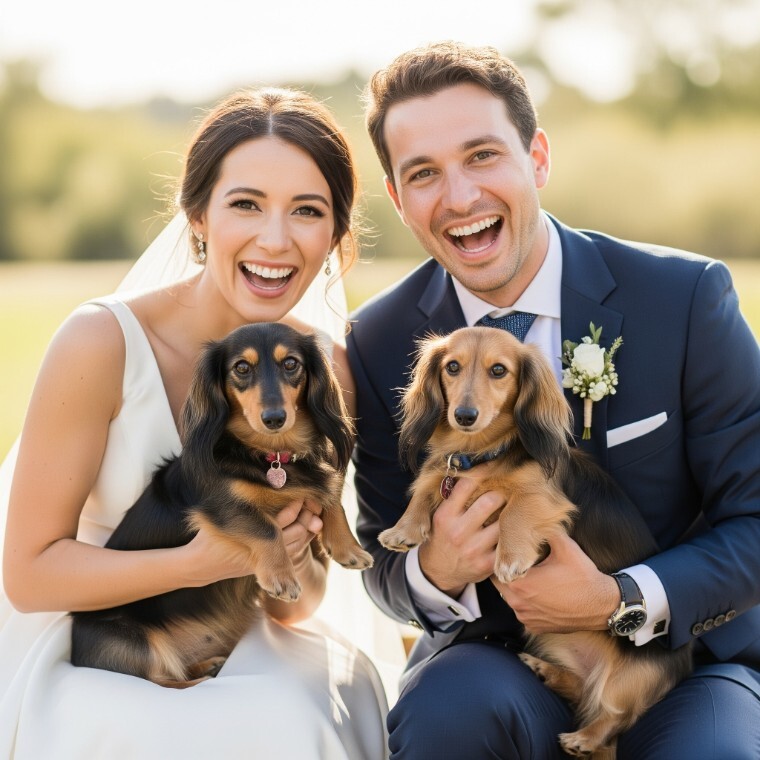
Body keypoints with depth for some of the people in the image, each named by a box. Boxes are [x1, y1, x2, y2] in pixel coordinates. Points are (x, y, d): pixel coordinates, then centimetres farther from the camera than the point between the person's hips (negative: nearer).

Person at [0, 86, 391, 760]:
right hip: (74, 660, -4)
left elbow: (298, 601, 3)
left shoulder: (325, 371, -6)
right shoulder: (103, 342, -19)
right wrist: (200, 562, -28)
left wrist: (290, 564, -21)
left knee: (347, 692, -24)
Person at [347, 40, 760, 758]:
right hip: (496, 655, 1)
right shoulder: (379, 346, -4)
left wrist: (625, 603, -22)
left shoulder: (686, 296, -10)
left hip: (685, 652, -1)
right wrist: (434, 572, -21)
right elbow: (383, 566, 3)